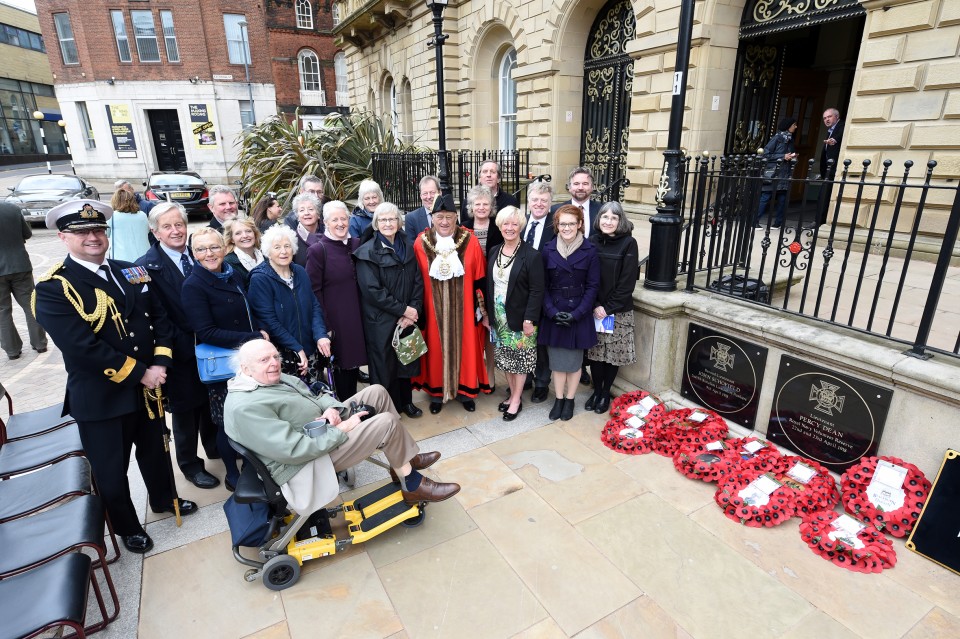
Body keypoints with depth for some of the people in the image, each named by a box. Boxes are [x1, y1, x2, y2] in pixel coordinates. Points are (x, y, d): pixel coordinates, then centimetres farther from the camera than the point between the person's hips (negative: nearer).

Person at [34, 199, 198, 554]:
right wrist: (138, 374, -20)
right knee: (111, 470, 14)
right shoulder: (53, 288, -16)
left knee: (154, 450, 25)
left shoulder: (132, 272, 3)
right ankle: (127, 526, 38)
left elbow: (160, 318, 2)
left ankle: (163, 499, 49)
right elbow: (83, 347, -24)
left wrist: (160, 364, -12)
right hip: (100, 397, -5)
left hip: (149, 387, 5)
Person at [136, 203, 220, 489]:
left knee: (211, 399, 20)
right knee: (185, 408, 11)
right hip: (181, 353, -5)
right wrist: (186, 343, -18)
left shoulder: (198, 256, 2)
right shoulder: (147, 266, -13)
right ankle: (190, 464, 30)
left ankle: (215, 446, 42)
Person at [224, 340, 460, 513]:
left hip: (323, 426, 10)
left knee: (377, 392, 0)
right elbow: (294, 450, -29)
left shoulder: (275, 378, 5)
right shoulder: (245, 407, -25)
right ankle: (413, 485, 5)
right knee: (387, 423, -18)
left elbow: (314, 397, 14)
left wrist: (330, 408, -9)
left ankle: (408, 457, 10)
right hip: (306, 464, -10)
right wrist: (341, 430, -22)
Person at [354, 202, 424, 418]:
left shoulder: (409, 247, 5)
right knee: (384, 365, 6)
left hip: (409, 317, 5)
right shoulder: (367, 252, -9)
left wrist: (413, 310, -10)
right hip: (381, 321, -4)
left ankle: (406, 401, 34)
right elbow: (372, 290, -15)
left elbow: (418, 281, 4)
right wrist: (402, 310, -15)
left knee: (407, 359, 15)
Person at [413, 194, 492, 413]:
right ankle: (436, 391, 26)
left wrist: (480, 306, 0)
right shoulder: (420, 244, -4)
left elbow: (479, 279, 0)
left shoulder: (470, 242, -4)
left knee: (464, 347, 10)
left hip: (463, 309, 0)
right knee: (436, 349, 10)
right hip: (433, 309, 0)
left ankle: (465, 390, 28)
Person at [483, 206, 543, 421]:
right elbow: (488, 285, 10)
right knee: (504, 357, 14)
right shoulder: (494, 252, 6)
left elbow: (536, 290, -14)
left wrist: (530, 319, -17)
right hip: (498, 317, 5)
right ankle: (513, 394, 31)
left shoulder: (531, 255, -12)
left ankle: (516, 400, 21)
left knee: (520, 358, 6)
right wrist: (487, 313, 8)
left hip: (520, 317, -5)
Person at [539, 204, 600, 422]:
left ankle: (569, 400, 26)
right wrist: (552, 311, -11)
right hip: (553, 315, 2)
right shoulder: (548, 250, 0)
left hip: (579, 315, -1)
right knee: (557, 359, 10)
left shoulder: (589, 251, -5)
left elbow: (592, 286, -5)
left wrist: (577, 313, -13)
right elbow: (543, 285, 1)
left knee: (574, 360, 10)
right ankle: (559, 399, 26)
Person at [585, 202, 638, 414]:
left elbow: (627, 281, -9)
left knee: (614, 352, 6)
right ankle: (596, 390, 25)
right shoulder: (593, 241, 3)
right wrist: (594, 305, -8)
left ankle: (605, 393, 24)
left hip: (618, 311, -2)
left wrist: (608, 307, -13)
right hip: (593, 309, 3)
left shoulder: (629, 243, -6)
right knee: (594, 351, 7)